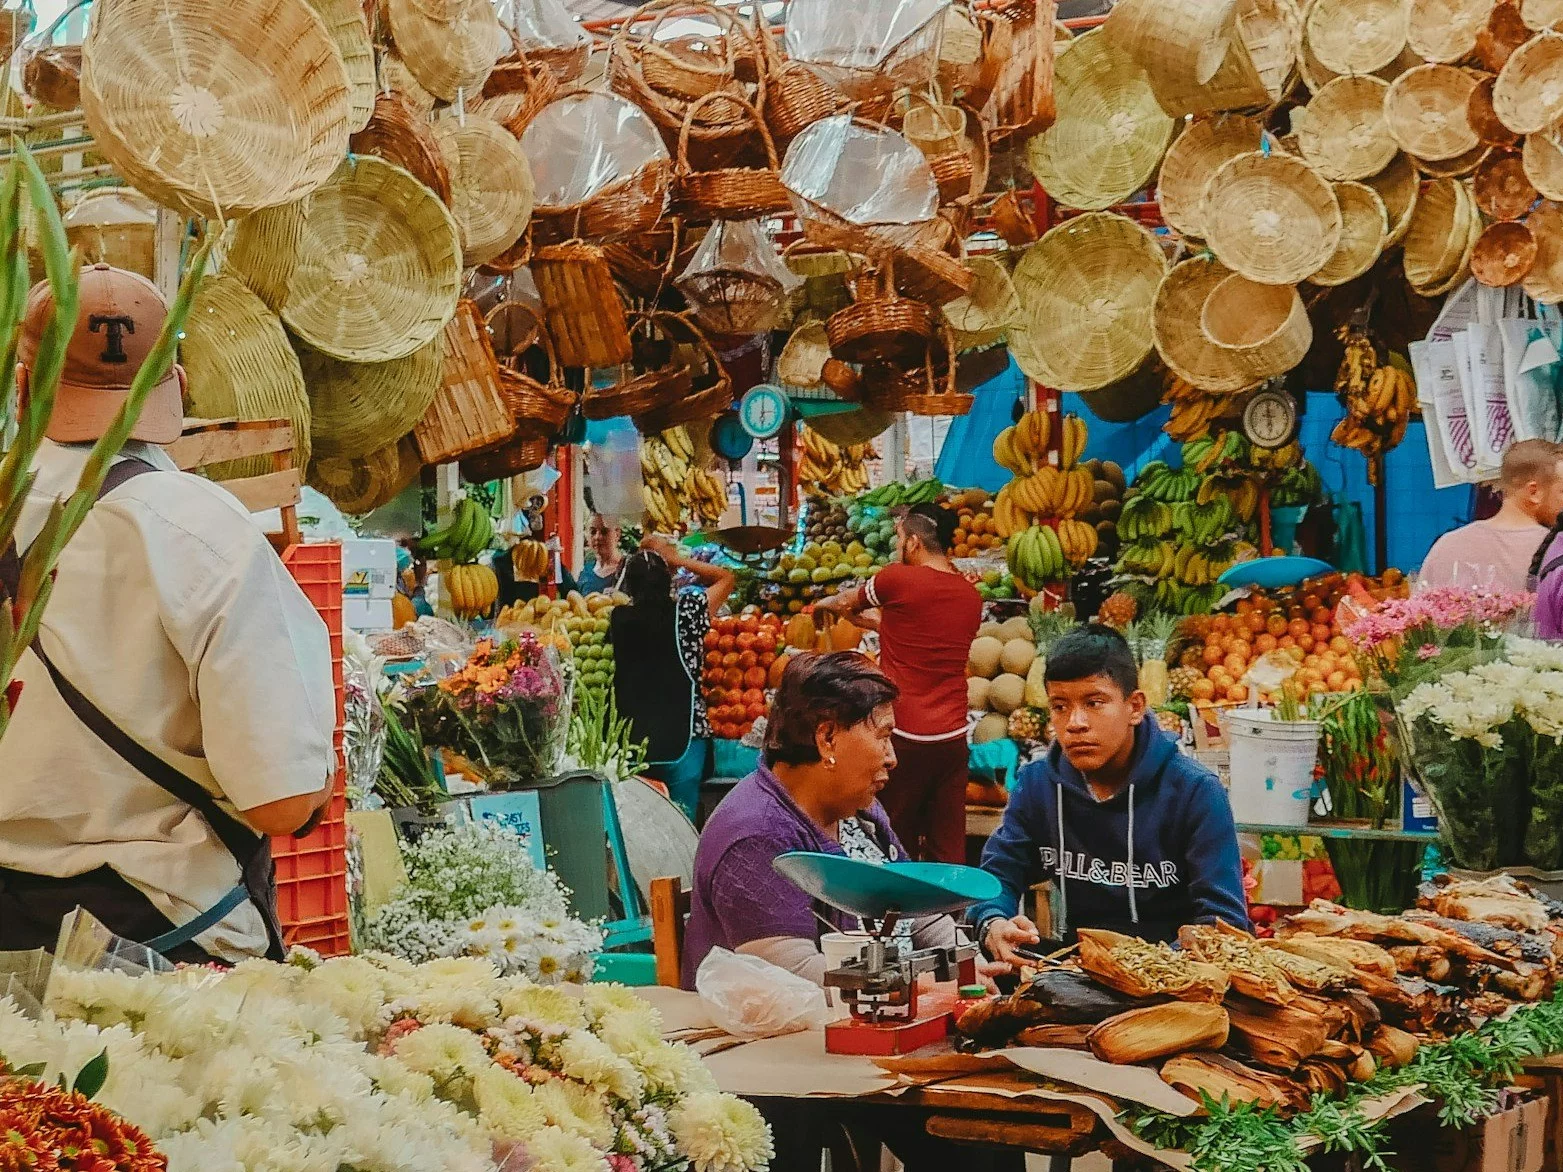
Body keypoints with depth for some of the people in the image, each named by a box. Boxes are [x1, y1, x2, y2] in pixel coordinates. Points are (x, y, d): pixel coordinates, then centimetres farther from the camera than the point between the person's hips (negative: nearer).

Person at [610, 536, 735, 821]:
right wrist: (678, 560, 8)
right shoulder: (686, 612, -7)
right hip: (683, 734, -3)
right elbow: (727, 578, 8)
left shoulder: (619, 618, -1)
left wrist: (642, 563, 20)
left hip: (633, 736, 3)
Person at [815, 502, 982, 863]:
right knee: (949, 848, 7)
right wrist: (881, 622, 31)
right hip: (953, 736, 5)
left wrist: (824, 604, 31)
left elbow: (845, 602, 11)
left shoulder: (898, 579, -8)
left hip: (904, 735, -5)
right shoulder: (971, 596, 7)